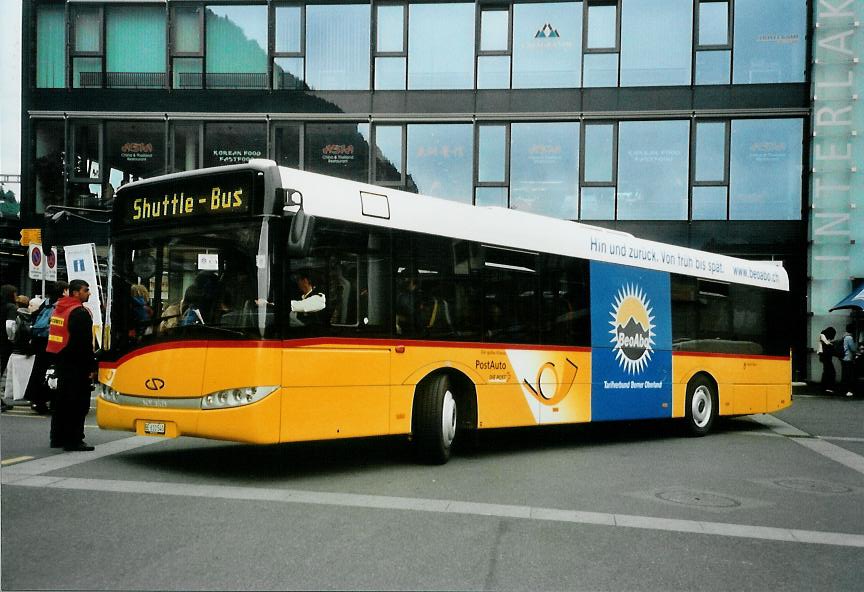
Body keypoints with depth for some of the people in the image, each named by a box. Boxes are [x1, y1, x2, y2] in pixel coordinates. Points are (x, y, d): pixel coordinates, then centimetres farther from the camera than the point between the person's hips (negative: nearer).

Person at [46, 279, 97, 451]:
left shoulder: (59, 309, 15)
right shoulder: (80, 313, -15)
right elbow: (85, 343, -19)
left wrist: (57, 362, 21)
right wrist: (91, 367, -17)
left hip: (60, 360, 10)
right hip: (76, 364, -10)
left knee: (62, 400, 16)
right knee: (78, 402, -6)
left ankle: (58, 437, 23)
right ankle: (73, 440, -6)